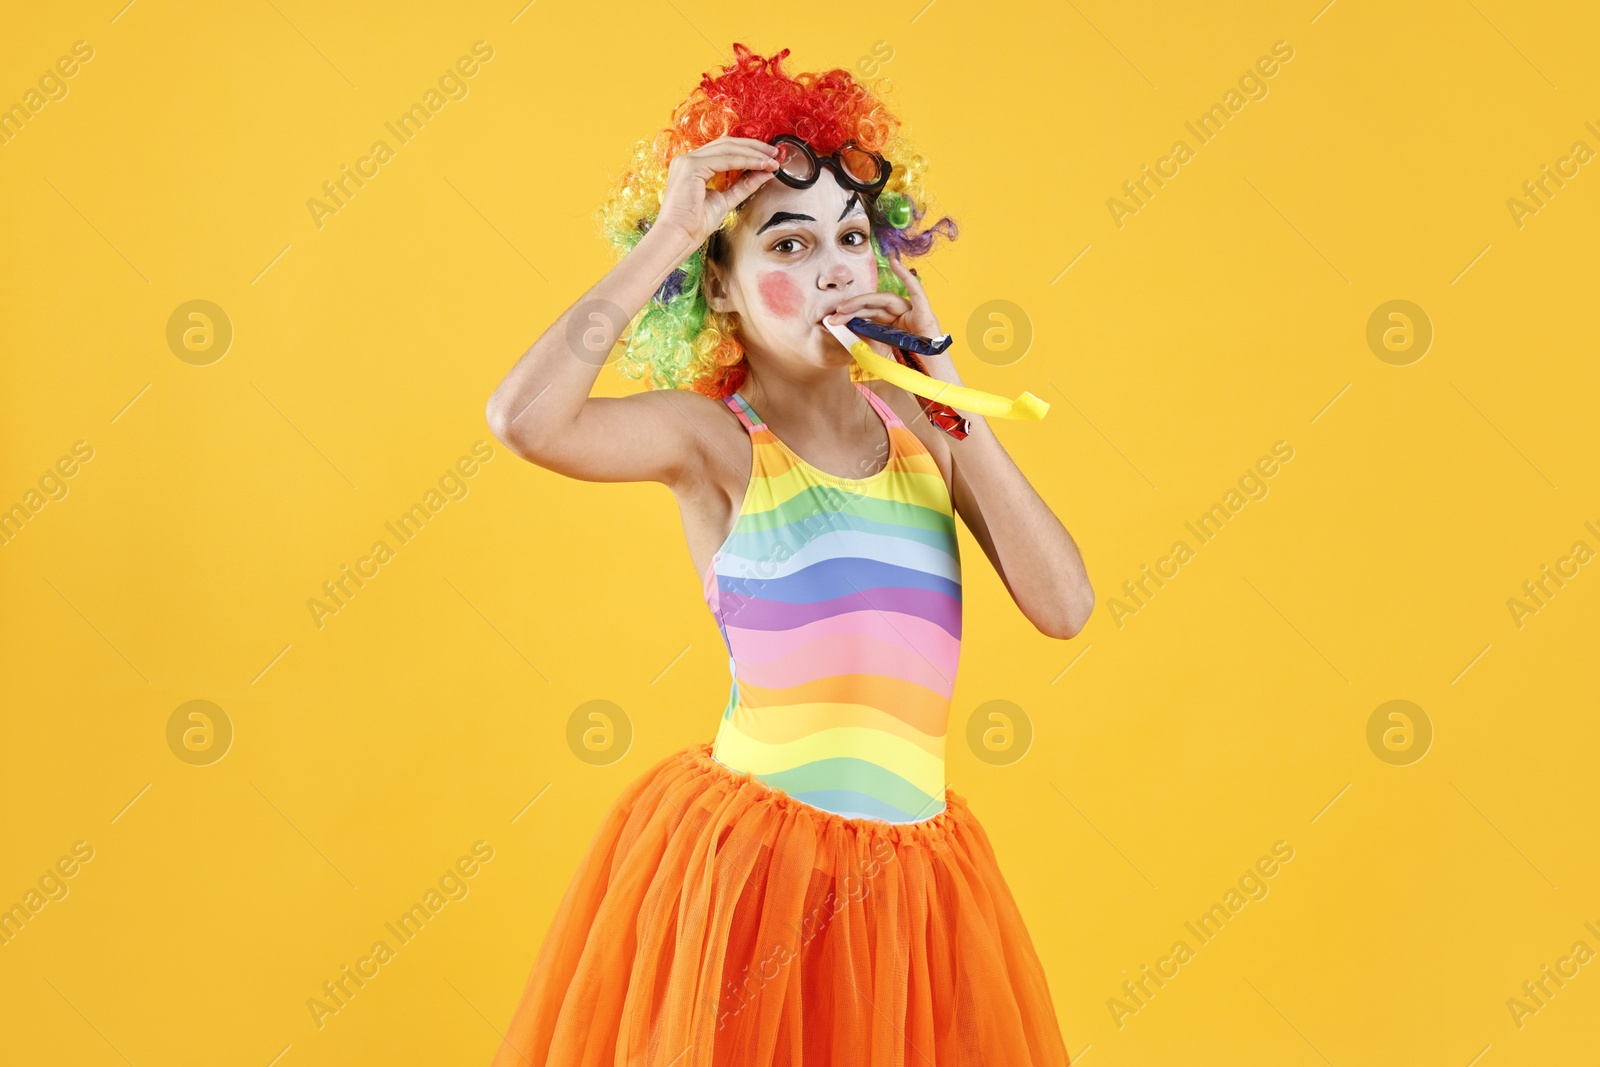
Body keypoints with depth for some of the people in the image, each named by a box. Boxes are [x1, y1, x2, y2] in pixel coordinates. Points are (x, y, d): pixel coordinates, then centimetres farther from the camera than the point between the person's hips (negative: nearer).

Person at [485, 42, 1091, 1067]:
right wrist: (665, 238, -17)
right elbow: (526, 418, -24)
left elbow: (1064, 605, -5)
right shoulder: (712, 436, -4)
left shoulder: (925, 434, 7)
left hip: (911, 868, 4)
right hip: (744, 860, -4)